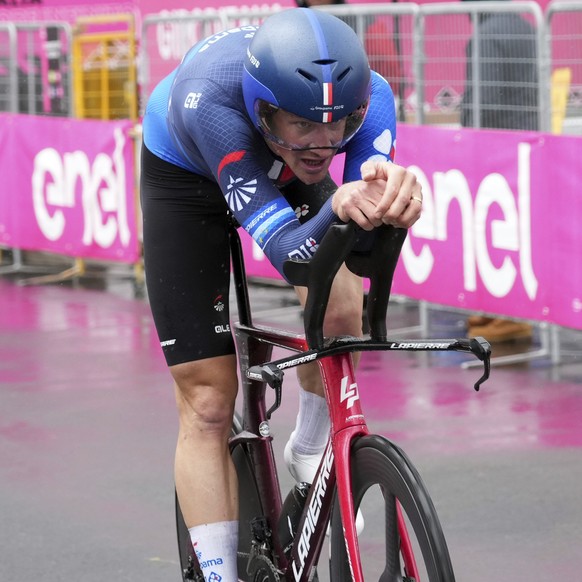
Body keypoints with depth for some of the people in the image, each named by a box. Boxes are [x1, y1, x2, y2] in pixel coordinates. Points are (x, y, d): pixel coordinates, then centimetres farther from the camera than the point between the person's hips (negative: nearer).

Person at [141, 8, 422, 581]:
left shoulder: (366, 96, -34)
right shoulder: (209, 96, -44)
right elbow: (288, 252, -48)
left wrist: (395, 194, -67)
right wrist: (338, 208, -69)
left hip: (281, 169, 3)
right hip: (186, 173, -3)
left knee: (340, 308, -24)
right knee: (206, 403, -6)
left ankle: (312, 451, 5)